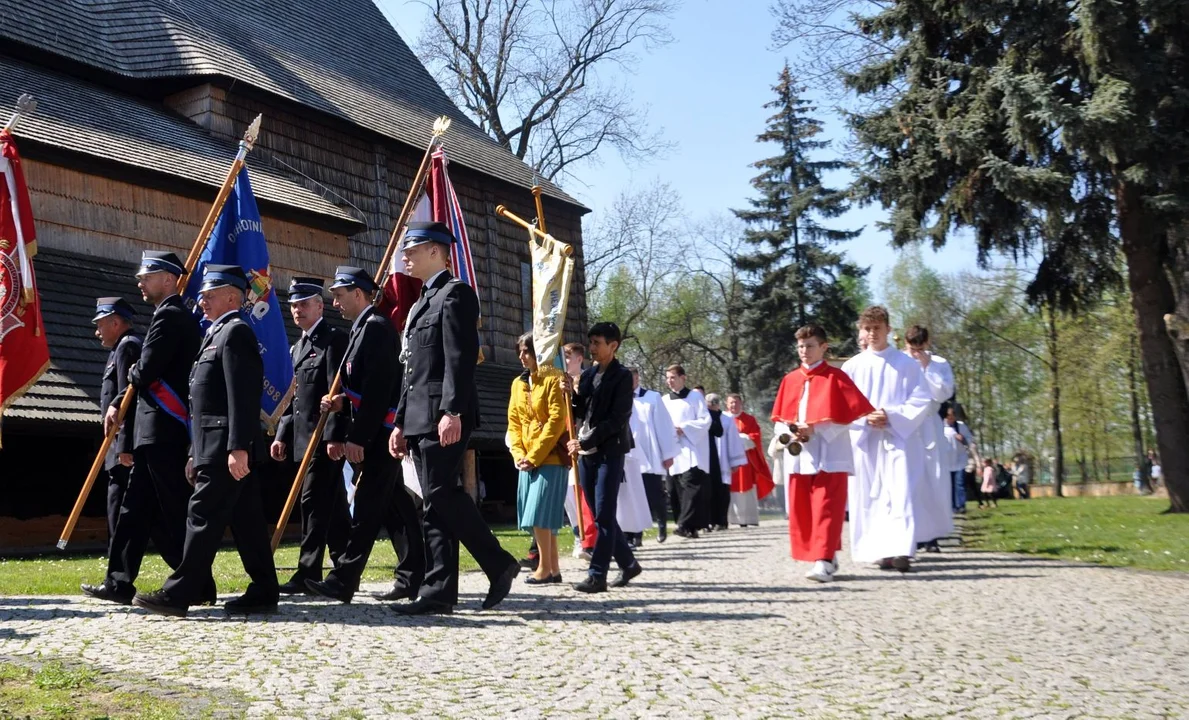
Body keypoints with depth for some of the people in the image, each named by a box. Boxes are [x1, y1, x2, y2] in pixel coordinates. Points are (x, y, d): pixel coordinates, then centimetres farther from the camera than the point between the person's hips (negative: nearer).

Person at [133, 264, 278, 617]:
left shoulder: (236, 332, -8)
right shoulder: (216, 334, 23)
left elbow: (243, 396, -18)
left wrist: (238, 448, -24)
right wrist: (195, 454, 22)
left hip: (225, 447, -10)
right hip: (213, 446, 10)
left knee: (204, 516, -7)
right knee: (245, 519, 9)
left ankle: (178, 594, -5)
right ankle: (264, 592, 11)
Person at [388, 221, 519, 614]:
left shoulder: (455, 292, -5)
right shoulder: (421, 303, 23)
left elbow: (461, 358, -16)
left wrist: (452, 412, -24)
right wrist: (401, 422, 19)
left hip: (444, 417, -9)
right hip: (421, 419, 9)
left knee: (442, 497, -12)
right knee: (437, 502, 5)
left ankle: (498, 563, 2)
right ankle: (439, 592, 5)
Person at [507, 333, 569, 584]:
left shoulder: (554, 379, -8)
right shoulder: (518, 384, 14)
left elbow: (556, 421, -14)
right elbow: (513, 422, 14)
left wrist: (534, 455, -15)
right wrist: (518, 454, -1)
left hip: (551, 457, -7)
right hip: (528, 460, 7)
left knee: (539, 513, -10)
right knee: (538, 515, 7)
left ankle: (545, 567, -1)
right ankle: (554, 568, 13)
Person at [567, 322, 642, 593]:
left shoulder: (622, 376, -6)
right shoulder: (587, 374, 14)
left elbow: (618, 419, -13)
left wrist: (586, 441, -16)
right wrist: (571, 395, -2)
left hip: (609, 452, -7)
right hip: (586, 452, 7)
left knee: (604, 515, -8)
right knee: (599, 514, 11)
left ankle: (597, 575, -7)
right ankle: (628, 563, 25)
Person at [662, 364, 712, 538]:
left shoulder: (695, 396, 4)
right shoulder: (665, 400, 15)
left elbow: (705, 420, -2)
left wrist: (683, 428, -12)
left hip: (691, 451, -5)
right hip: (672, 451, 5)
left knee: (690, 484, -18)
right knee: (675, 489, 2)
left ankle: (686, 524, -22)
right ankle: (688, 526, 10)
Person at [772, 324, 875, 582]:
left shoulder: (835, 377, -2)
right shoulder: (790, 380, 12)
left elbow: (849, 415, -8)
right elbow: (779, 419, 13)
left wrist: (816, 430, -15)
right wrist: (789, 432, -9)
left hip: (830, 456, -5)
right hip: (799, 457, 5)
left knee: (826, 510, -10)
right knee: (801, 512, 7)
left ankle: (825, 561, -12)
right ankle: (826, 557, 19)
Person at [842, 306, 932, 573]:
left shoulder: (907, 364, 4)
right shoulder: (852, 366, 9)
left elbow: (921, 400, 0)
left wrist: (892, 416, -14)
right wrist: (865, 418, -11)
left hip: (897, 438, -2)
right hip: (864, 439, 3)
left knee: (900, 493, -12)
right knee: (870, 496, 3)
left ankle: (901, 551, -19)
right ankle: (881, 551, 10)